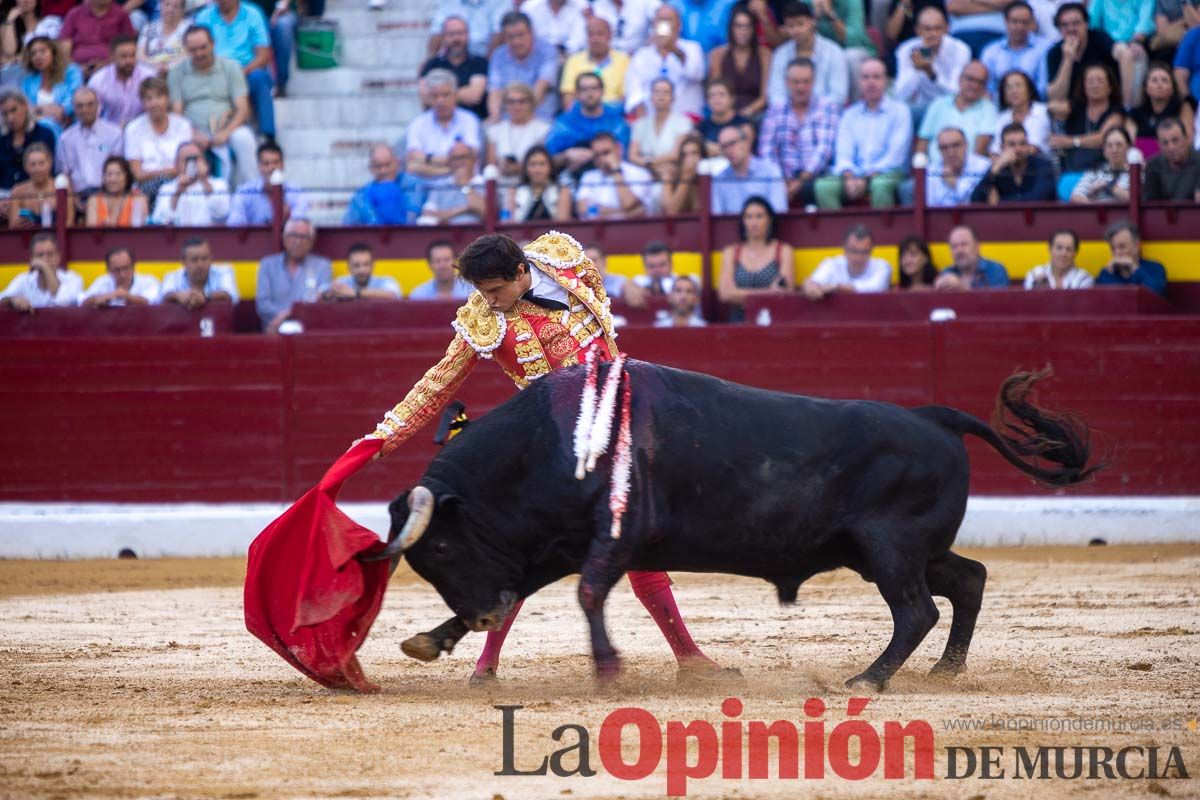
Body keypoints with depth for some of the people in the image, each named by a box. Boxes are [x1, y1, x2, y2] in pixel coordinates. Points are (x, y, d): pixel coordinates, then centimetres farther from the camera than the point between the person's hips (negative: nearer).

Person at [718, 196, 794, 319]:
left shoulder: (784, 251, 7)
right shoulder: (730, 253, 12)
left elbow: (787, 292, -3)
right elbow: (725, 293, 0)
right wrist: (768, 293, -7)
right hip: (740, 321, 2)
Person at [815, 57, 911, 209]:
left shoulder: (899, 111, 6)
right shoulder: (850, 115, 19)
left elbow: (896, 156, -4)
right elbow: (843, 154, 9)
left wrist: (867, 179, -14)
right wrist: (848, 177, -14)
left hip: (887, 173, -3)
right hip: (855, 174, 3)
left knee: (881, 184, -39)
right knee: (823, 186, -27)